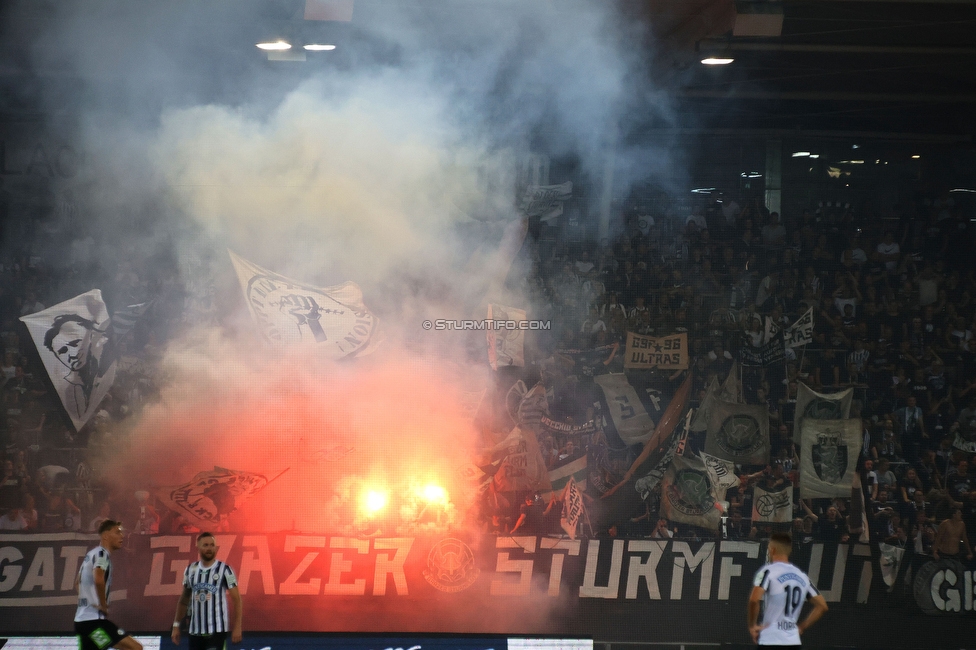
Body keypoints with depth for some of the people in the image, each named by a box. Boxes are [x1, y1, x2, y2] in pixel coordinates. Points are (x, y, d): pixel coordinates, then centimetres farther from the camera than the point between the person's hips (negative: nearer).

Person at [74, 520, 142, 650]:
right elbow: (99, 580, -30)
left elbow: (77, 582, 34)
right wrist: (103, 605, -18)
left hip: (82, 619, 10)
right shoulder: (102, 553, -10)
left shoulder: (91, 554, 20)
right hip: (94, 620, -10)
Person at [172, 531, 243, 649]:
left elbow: (236, 600, -5)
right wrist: (176, 626, 12)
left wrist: (237, 627, -12)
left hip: (217, 630, -4)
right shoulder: (190, 570, 9)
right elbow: (183, 600, 17)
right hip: (195, 631, 4)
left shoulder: (224, 570, -4)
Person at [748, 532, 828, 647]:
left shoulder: (768, 571, -6)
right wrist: (801, 627, 17)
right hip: (793, 641, 6)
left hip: (770, 641, -6)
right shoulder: (802, 576, 13)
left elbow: (754, 599, -22)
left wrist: (752, 625, -9)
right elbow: (822, 606, 15)